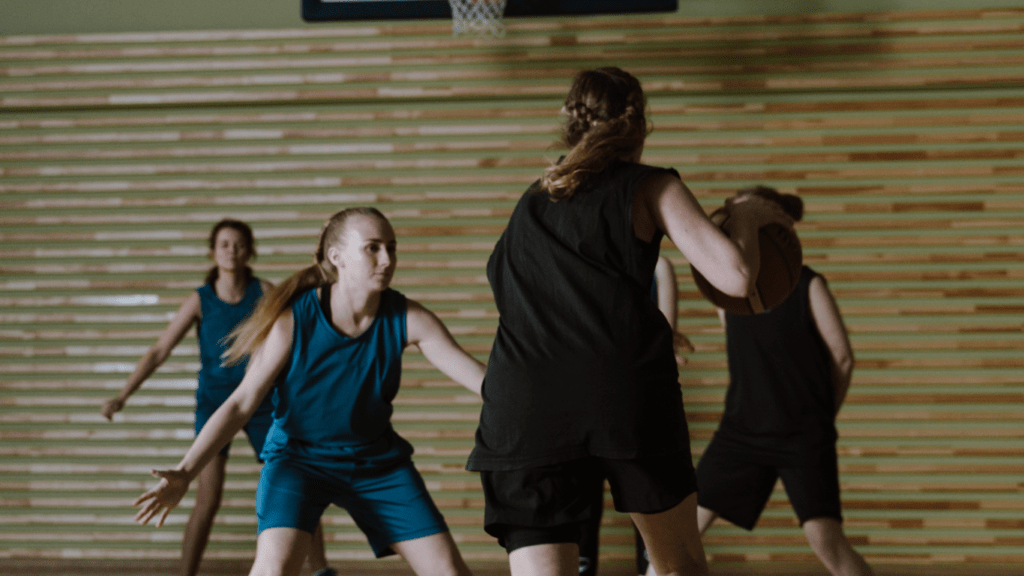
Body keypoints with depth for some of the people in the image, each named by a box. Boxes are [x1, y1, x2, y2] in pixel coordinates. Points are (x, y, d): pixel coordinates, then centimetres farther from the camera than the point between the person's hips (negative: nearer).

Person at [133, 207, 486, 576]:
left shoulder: (406, 318, -15)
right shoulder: (293, 320, -21)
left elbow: (476, 374, -16)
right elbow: (241, 403, -18)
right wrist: (185, 473, -26)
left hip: (377, 462, 3)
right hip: (298, 456, -3)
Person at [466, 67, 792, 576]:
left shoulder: (533, 199, 24)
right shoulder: (650, 186, 9)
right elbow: (735, 277, -1)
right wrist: (746, 216, 20)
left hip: (522, 410, 3)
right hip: (626, 391, -2)